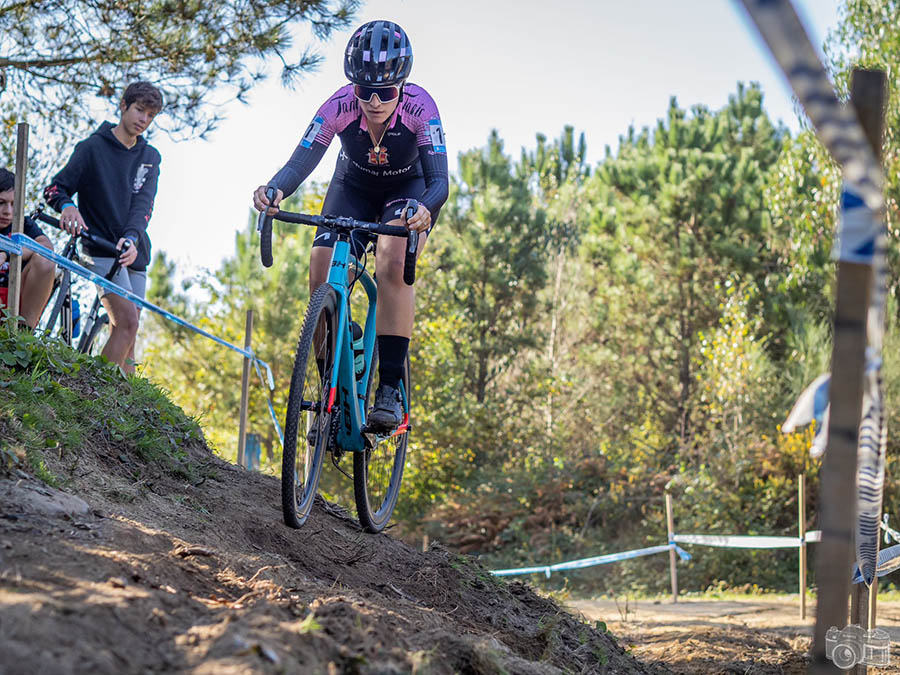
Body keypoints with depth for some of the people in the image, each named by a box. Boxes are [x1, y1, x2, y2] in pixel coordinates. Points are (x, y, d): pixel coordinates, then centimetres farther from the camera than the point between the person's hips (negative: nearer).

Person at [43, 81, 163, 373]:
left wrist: (132, 237, -22)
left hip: (134, 251, 5)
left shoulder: (149, 157, 12)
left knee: (125, 333, 4)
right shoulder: (92, 147, -1)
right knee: (127, 322, -20)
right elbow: (54, 189, -4)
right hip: (101, 248, -5)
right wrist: (67, 205, -28)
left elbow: (143, 203, -3)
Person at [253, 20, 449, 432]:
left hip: (408, 190, -2)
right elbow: (301, 162, -32)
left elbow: (439, 179, -37)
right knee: (322, 277, -18)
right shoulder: (339, 107, -28)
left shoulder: (420, 108, -32)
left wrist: (425, 209, -60)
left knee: (393, 264, -31)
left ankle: (390, 389, -29)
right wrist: (275, 190, -54)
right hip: (353, 188, 2)